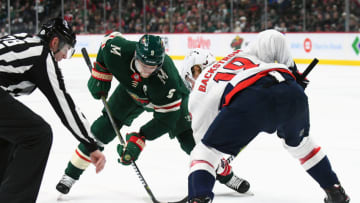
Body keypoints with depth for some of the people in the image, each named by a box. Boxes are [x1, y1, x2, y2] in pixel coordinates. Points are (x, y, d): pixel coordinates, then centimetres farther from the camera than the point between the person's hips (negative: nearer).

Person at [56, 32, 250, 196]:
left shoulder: (166, 78, -44)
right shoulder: (119, 50, -37)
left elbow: (165, 118, -35)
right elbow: (110, 39, -10)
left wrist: (138, 139, -39)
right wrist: (99, 76, -10)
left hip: (171, 99, -3)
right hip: (131, 90, 3)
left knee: (189, 138, -10)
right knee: (103, 128, -8)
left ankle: (224, 173, 12)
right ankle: (71, 173, 5)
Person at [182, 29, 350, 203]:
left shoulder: (199, 92, 30)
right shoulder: (244, 54, 40)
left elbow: (202, 132, 33)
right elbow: (273, 38, 24)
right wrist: (291, 69, 32)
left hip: (248, 99, -5)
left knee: (204, 152, 13)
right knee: (300, 142, 35)